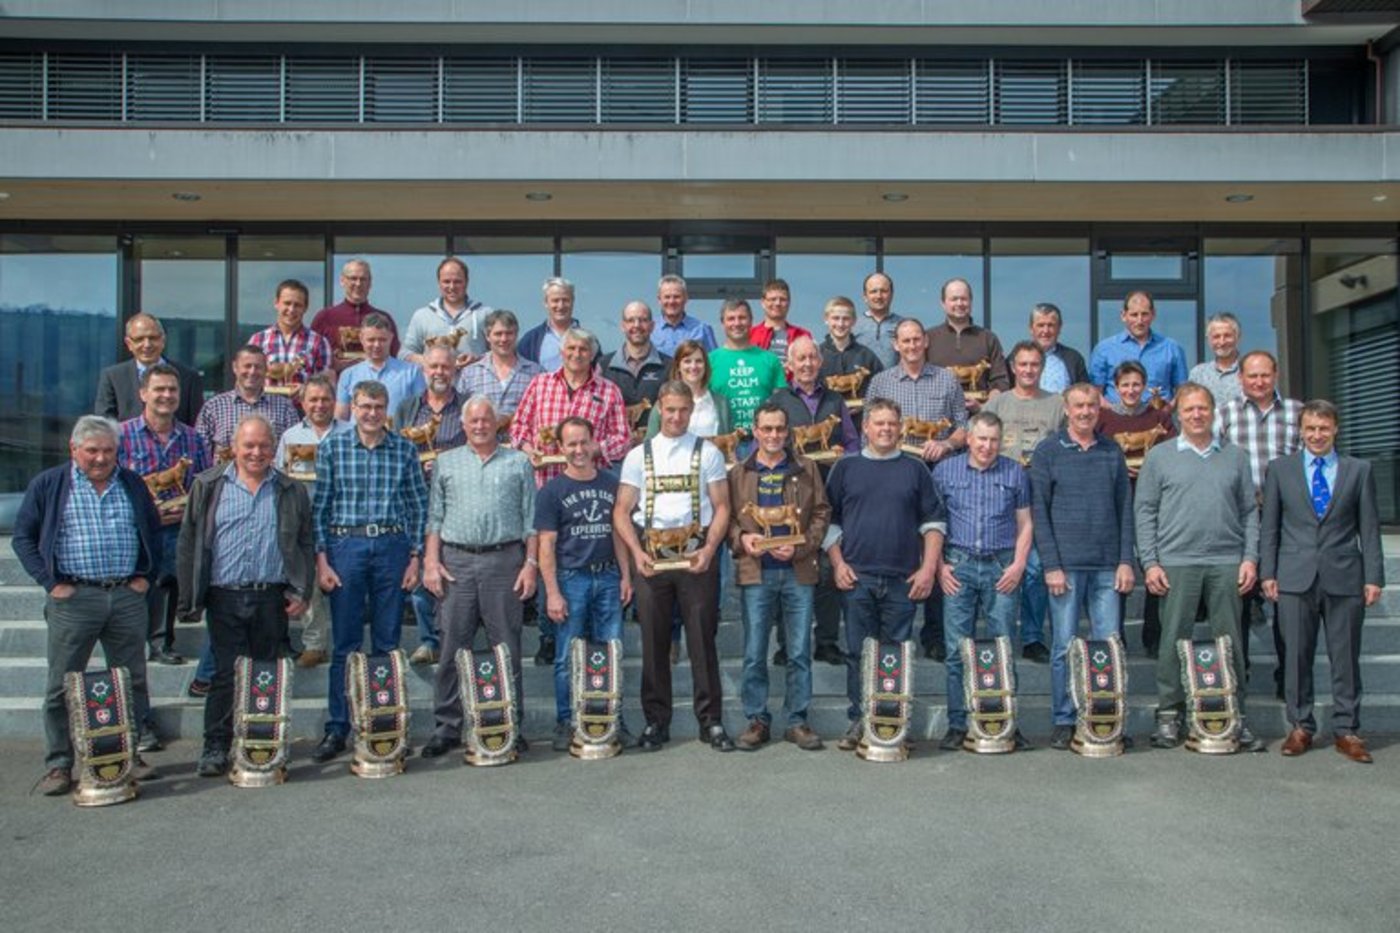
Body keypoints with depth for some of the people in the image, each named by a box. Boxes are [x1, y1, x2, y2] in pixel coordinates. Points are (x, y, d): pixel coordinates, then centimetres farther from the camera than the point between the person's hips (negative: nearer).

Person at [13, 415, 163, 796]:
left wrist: (146, 576, 7)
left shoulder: (132, 485, 11)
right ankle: (58, 765, 12)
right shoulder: (48, 485, 2)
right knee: (62, 686, 2)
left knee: (132, 682, 8)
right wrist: (50, 582, -5)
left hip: (128, 597, 3)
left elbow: (154, 532, 18)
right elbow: (23, 538, 4)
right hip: (73, 598, -3)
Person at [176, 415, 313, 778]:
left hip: (272, 598, 1)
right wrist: (190, 598, 0)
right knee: (227, 673, -2)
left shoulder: (291, 492, 9)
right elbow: (189, 543, 5)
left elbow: (305, 545, 9)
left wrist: (301, 592, 0)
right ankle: (216, 747, 8)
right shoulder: (208, 487, 6)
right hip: (224, 598, -1)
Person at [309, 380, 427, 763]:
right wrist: (322, 559, -4)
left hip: (392, 546, 1)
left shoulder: (405, 450, 5)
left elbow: (418, 506, 6)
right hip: (345, 545, -1)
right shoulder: (332, 447, 4)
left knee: (387, 642, 7)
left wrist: (415, 557, 1)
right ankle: (337, 728, 12)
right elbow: (319, 507, 3)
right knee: (345, 644, 3)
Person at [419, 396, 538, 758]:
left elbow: (531, 519, 7)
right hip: (456, 559, 1)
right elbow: (434, 517, 10)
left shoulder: (518, 463, 10)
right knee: (453, 646, 2)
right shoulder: (446, 464, 14)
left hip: (505, 559, -1)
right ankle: (446, 726, 10)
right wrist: (431, 561, -1)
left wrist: (531, 563, -2)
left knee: (508, 646, 2)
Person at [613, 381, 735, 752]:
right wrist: (636, 552, -7)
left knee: (702, 637, 0)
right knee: (653, 639, 5)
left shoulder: (707, 453, 7)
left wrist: (709, 549, -11)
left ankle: (711, 721, 10)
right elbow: (621, 511, 8)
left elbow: (722, 507, 4)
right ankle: (656, 721, 16)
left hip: (696, 553, -1)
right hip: (650, 553, 1)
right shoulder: (638, 455, 10)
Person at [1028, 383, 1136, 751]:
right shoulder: (1047, 453, 2)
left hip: (1107, 566, 3)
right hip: (1066, 564, -3)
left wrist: (1126, 561, 2)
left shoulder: (1112, 452, 11)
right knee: (1064, 646, 2)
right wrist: (1051, 566, -8)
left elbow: (1125, 509, 10)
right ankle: (1063, 721, 10)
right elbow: (1039, 513, -2)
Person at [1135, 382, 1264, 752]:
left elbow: (1249, 511, 12)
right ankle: (1169, 715, 10)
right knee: (1174, 640, 1)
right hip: (1176, 563, -2)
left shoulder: (1235, 457, 12)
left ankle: (1236, 717, 13)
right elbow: (1144, 511, 3)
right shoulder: (1159, 456, 6)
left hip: (1227, 562, 2)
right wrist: (1149, 562, -4)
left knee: (1230, 641, 5)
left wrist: (1250, 558, 2)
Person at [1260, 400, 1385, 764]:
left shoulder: (1359, 470, 8)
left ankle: (1346, 730, 16)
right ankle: (1300, 727, 16)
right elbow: (1269, 526, 7)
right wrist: (1268, 572, 1)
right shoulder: (1280, 469, 8)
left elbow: (1369, 528, 6)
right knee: (1296, 655, 4)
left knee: (1345, 656, 5)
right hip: (1295, 579, 0)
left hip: (1344, 579, 0)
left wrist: (1373, 577, 0)